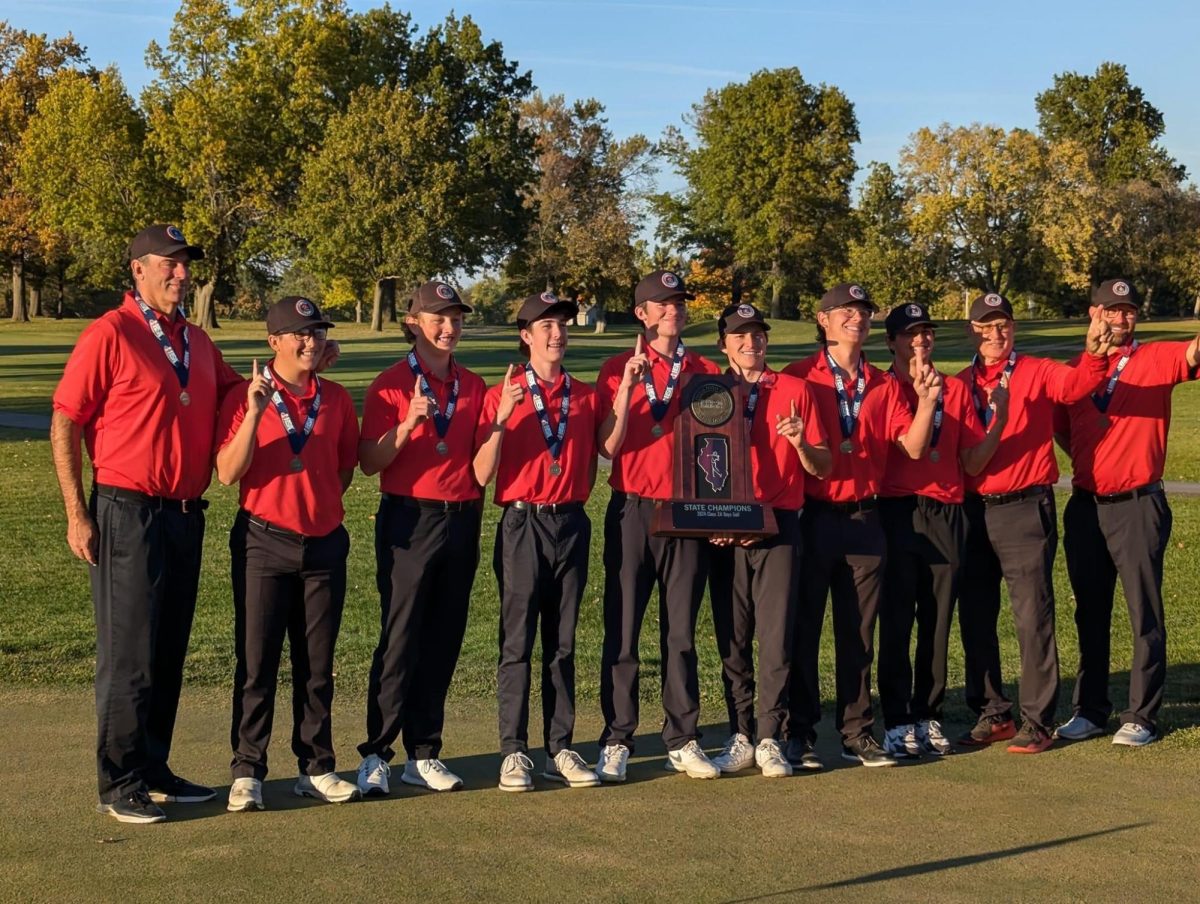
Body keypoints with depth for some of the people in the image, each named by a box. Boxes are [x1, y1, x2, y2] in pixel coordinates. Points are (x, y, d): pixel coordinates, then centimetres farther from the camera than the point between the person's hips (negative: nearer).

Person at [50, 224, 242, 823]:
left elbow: (238, 392, 28)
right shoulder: (110, 334, -7)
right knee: (129, 655, -3)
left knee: (168, 654, 13)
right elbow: (64, 424, -8)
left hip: (185, 515, 7)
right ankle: (120, 785, 7)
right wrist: (77, 514, -12)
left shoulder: (197, 343, 13)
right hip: (128, 514, -7)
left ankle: (155, 772, 23)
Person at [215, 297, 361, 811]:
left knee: (317, 664, 9)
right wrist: (254, 415, -22)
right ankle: (247, 773, 7)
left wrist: (322, 501, 7)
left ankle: (316, 768, 18)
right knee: (257, 662, 0)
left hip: (325, 544, 3)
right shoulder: (247, 397, -4)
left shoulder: (337, 400, 7)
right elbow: (227, 474, -13)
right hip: (265, 542, -3)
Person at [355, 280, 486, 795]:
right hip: (409, 520, -5)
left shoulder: (473, 387, 11)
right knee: (400, 641, -4)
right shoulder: (392, 384, -3)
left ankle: (423, 754, 16)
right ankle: (376, 756, 5)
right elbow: (370, 463, -10)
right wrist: (409, 423, -22)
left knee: (444, 642, 8)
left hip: (461, 518, 5)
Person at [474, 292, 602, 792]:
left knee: (563, 643, 8)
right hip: (522, 524, -3)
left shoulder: (586, 396, 9)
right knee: (517, 642, -1)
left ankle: (560, 749, 14)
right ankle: (514, 751, 5)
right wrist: (501, 420, -20)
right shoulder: (502, 395, -2)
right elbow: (482, 475, -8)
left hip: (571, 524, 3)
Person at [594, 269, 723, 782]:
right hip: (632, 511, -2)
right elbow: (608, 447, -8)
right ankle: (617, 741, 9)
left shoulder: (705, 372, 9)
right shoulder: (618, 369, 2)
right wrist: (627, 388, -18)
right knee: (622, 630, 1)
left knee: (682, 631, 8)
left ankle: (682, 740, 16)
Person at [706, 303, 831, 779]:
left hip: (779, 526, -1)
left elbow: (822, 467, 7)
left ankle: (770, 740, 5)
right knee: (731, 640, 4)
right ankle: (740, 736, 14)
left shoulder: (794, 391, 7)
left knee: (777, 637, -4)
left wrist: (801, 443, -14)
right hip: (723, 530, 1)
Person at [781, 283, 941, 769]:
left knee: (858, 633, 9)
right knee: (803, 629, 2)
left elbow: (913, 447, 2)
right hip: (812, 518, -4)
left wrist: (926, 401, -12)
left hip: (865, 519, 4)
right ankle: (799, 733, 11)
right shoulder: (799, 378, -2)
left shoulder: (883, 386, 10)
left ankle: (857, 733, 17)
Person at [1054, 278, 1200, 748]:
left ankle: (1141, 716, 7)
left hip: (1138, 506, -4)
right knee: (1090, 613, 12)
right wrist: (1089, 460, 6)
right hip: (1085, 506, 4)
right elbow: (1061, 427, 19)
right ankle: (1090, 709, 22)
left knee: (1145, 614, 0)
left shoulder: (1155, 360, 0)